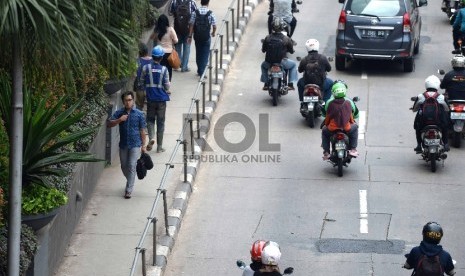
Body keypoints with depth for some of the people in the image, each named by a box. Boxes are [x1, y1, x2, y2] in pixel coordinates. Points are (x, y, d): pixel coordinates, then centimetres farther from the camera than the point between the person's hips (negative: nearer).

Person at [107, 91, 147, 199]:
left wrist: (143, 145, -1)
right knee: (124, 166, 13)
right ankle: (130, 182, 39)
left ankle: (129, 190, -6)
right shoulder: (119, 113, 2)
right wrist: (119, 120, -18)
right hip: (123, 144, 3)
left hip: (135, 144, -3)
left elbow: (142, 130, 1)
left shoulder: (139, 114, -2)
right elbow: (109, 124, -3)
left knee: (132, 166, -9)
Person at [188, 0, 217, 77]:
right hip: (206, 37, -3)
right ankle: (202, 72, -4)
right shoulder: (210, 14, -11)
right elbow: (214, 26, -9)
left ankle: (199, 71, 28)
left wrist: (190, 36, 0)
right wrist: (213, 33, 12)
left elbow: (191, 25, -6)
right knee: (205, 55, 4)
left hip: (197, 36, 3)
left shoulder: (195, 12, -5)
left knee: (198, 53, 18)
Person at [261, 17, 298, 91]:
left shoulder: (267, 38, -8)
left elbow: (263, 50, 4)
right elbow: (291, 51, 0)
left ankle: (265, 84, 30)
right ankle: (290, 84, 18)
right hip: (282, 62, -2)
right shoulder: (286, 39, -13)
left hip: (269, 62, 2)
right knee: (294, 64, 27)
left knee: (263, 65, 37)